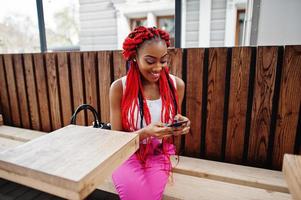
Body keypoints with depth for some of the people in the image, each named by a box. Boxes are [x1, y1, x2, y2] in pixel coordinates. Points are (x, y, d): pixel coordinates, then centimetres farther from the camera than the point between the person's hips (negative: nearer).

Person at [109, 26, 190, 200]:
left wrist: (178, 127, -18)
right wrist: (146, 132, -26)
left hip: (159, 158, 2)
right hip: (127, 156, -1)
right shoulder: (119, 87, -14)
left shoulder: (176, 85, -7)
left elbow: (171, 133, 6)